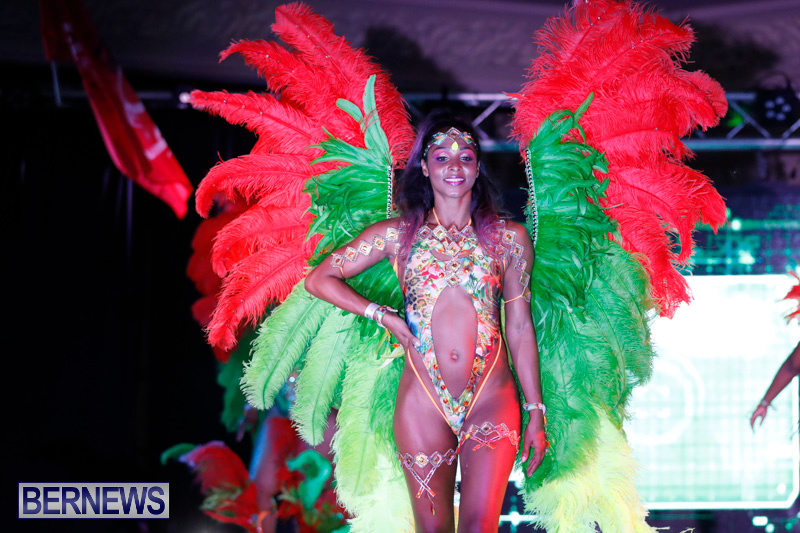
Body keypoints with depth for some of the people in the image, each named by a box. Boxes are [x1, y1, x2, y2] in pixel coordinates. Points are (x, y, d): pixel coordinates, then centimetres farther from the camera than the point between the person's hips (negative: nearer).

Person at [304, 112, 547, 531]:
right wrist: (384, 316, 1)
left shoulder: (509, 238, 8)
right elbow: (319, 279, 12)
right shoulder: (397, 235, 8)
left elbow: (520, 328, 10)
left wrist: (536, 413, 7)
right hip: (423, 400, 1)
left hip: (492, 398, -1)